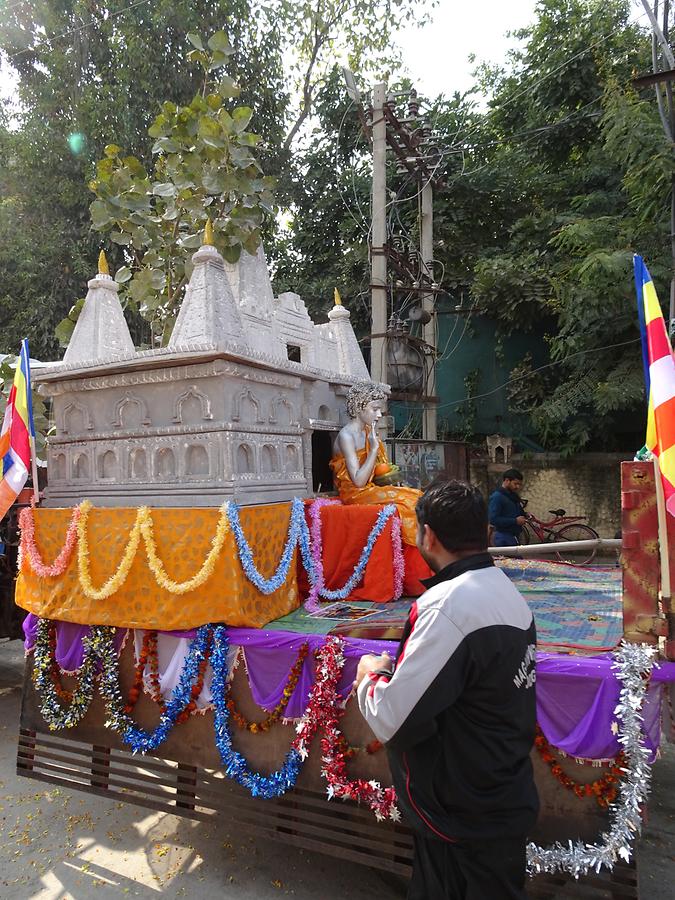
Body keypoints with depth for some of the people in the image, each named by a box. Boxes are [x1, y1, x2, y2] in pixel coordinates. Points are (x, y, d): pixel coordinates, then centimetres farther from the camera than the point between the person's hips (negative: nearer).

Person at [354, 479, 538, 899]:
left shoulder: (448, 605, -27)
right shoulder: (508, 593, 2)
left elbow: (392, 721, -26)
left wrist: (371, 675, -6)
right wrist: (400, 671, 7)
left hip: (467, 820, -8)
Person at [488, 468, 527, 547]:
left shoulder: (514, 496, 14)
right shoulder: (497, 497, -13)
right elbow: (493, 519, -23)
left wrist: (524, 517, 6)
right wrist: (515, 521, -21)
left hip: (514, 537, 9)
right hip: (503, 539, -9)